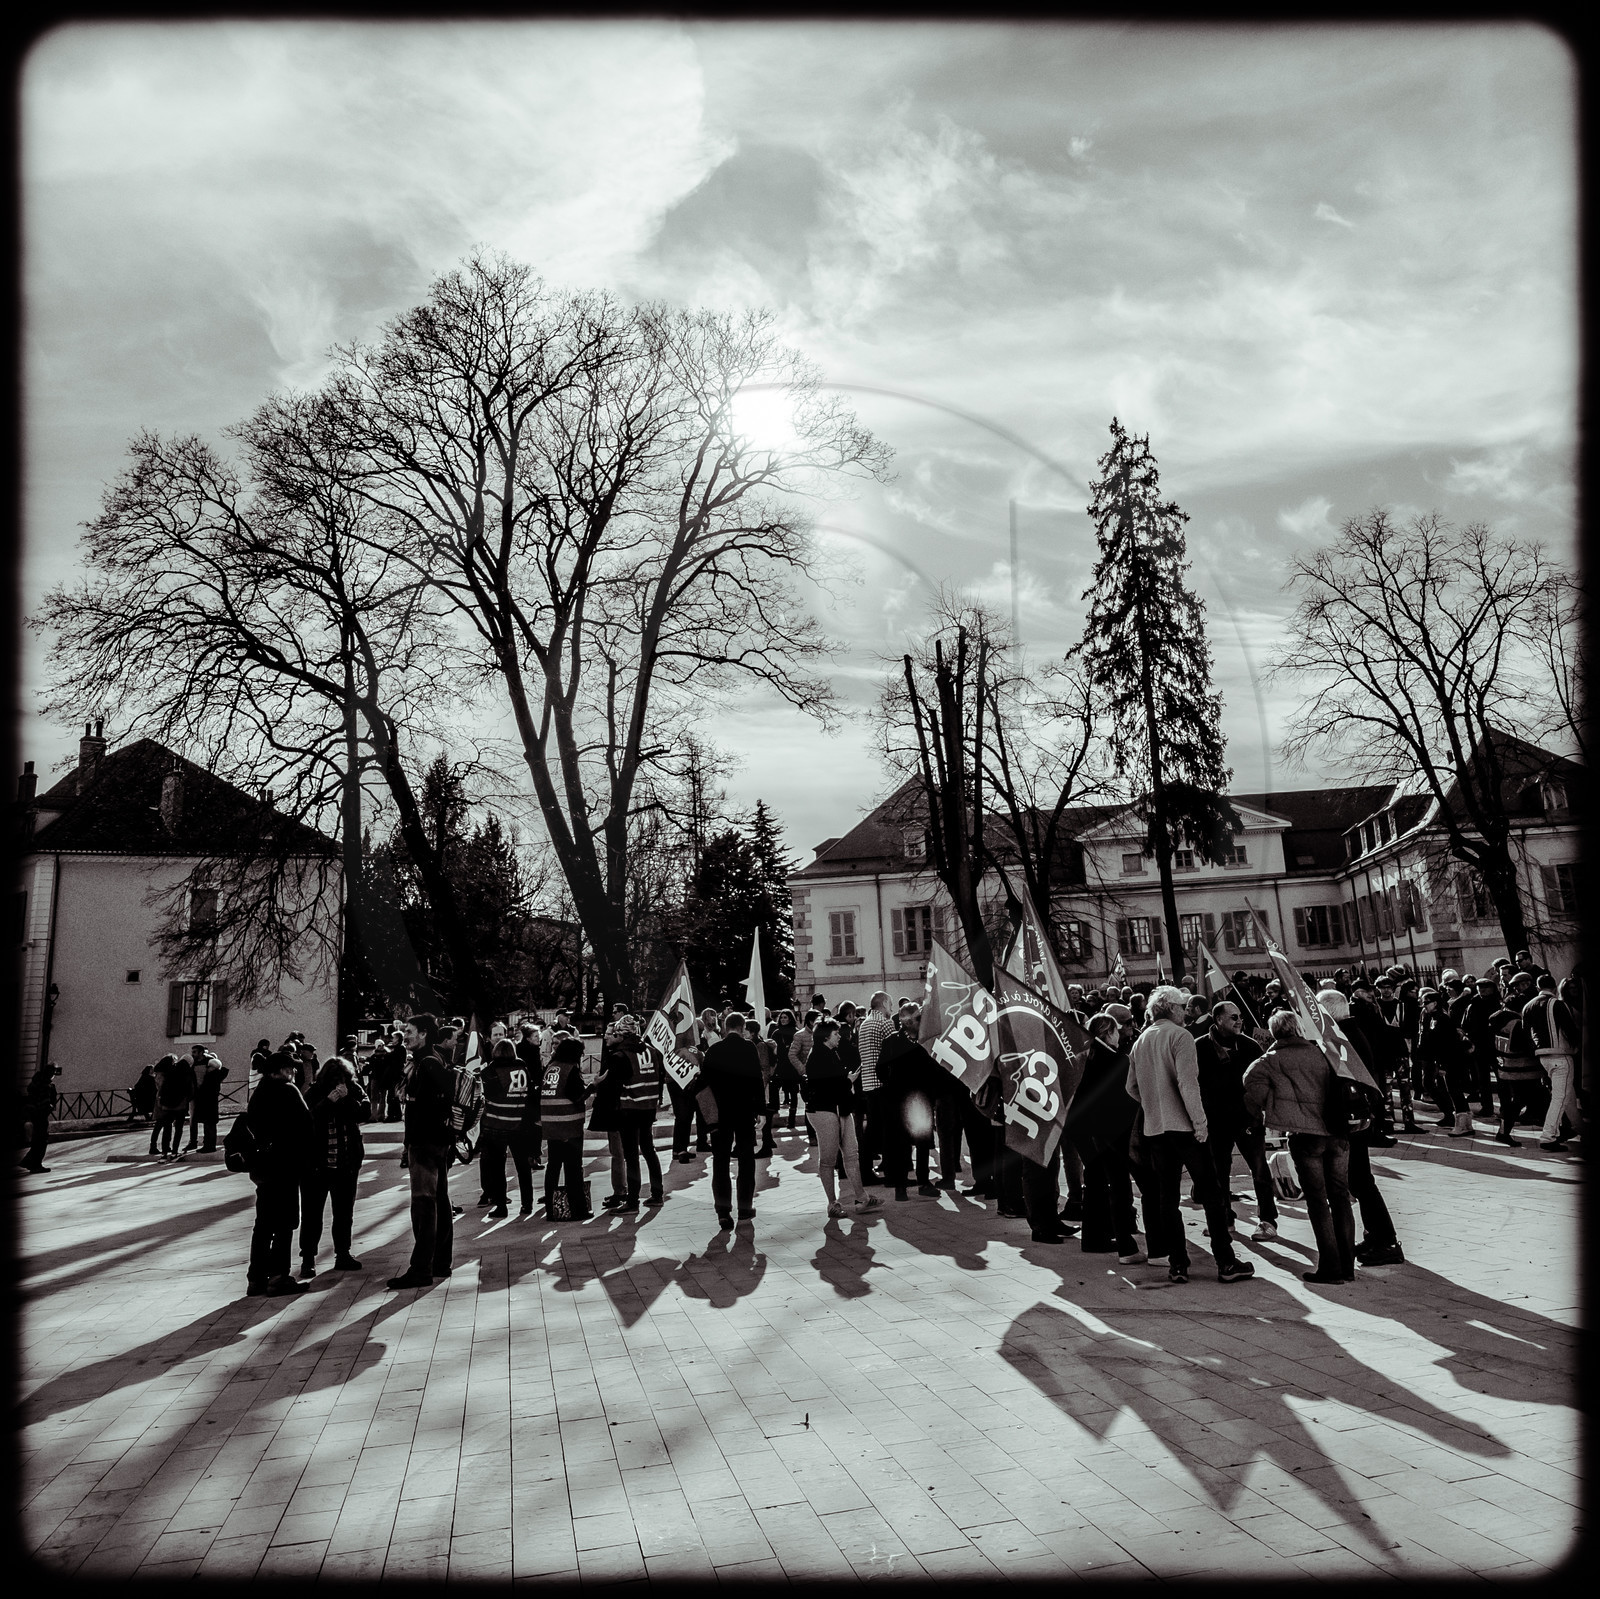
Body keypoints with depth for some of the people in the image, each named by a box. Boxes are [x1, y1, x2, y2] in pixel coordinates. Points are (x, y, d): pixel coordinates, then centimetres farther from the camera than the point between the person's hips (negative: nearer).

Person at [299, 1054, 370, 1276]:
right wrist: (329, 1101, -28)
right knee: (311, 1213, 1)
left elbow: (366, 1113, -12)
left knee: (344, 1212, 14)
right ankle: (308, 1259, 11)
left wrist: (347, 1099, -23)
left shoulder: (354, 1090, -1)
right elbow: (307, 1118, -19)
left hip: (347, 1164, 3)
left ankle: (343, 1254, 26)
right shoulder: (315, 1092, -7)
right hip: (316, 1164, -3)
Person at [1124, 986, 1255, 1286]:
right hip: (1183, 1126, -6)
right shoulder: (1179, 1035, -8)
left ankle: (1177, 1264, 10)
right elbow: (1187, 1082, -18)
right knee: (1212, 1194, 3)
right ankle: (1226, 1263, 5)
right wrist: (1200, 1121, -14)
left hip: (1154, 1127, 6)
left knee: (1167, 1198, 8)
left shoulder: (1139, 1042, 12)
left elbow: (1132, 1087, 14)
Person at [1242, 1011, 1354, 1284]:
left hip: (1305, 1135, -4)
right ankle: (1347, 1266, 16)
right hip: (1338, 1133, 4)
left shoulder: (1274, 1059, 0)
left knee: (1317, 1202, 3)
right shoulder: (1319, 1052, 13)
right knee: (1340, 1198, 12)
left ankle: (1330, 1267, 4)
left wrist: (1261, 1113, 2)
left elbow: (1252, 1079, -12)